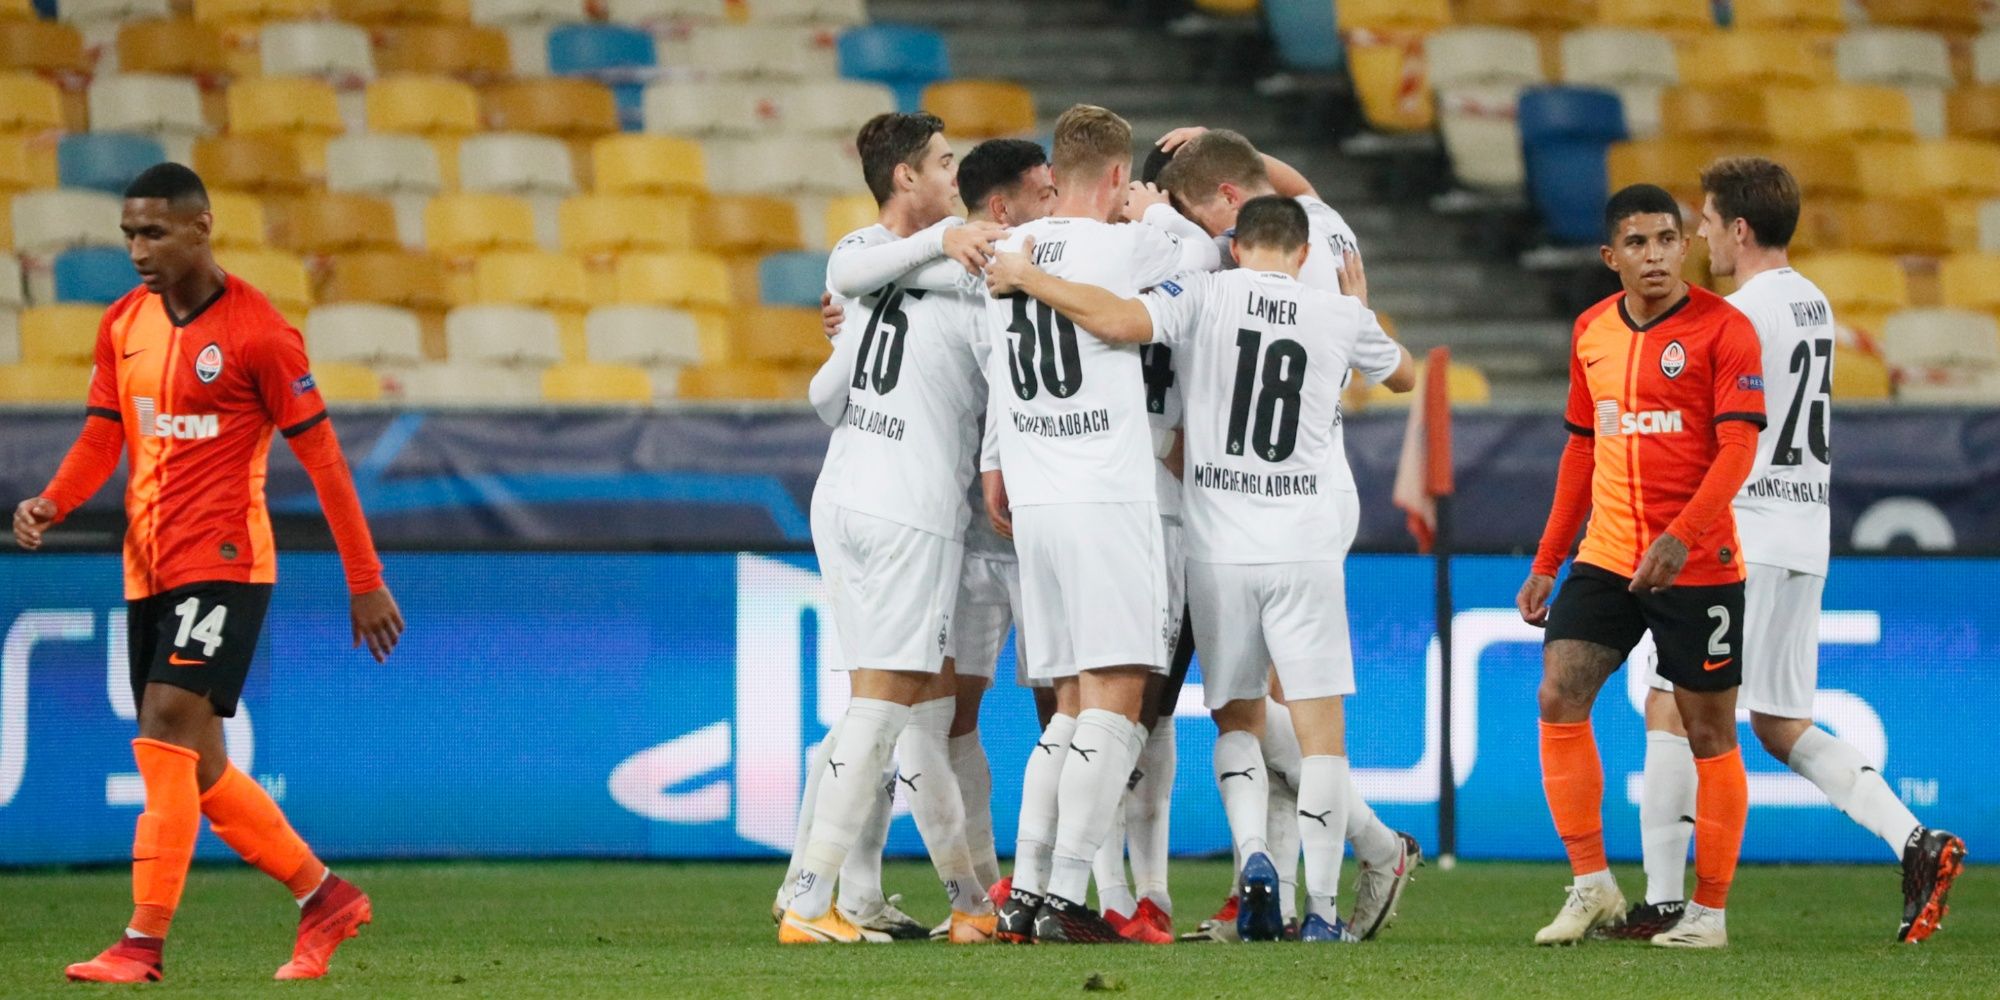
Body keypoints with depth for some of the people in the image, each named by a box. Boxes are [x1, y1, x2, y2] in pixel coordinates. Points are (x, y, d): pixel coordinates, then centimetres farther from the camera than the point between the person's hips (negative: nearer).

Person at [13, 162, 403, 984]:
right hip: (147, 568, 7)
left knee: (168, 726, -18)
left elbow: (319, 453, -7)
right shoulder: (122, 324, 9)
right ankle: (324, 898, 23)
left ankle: (144, 943, -18)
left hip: (223, 562, -7)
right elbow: (104, 435, 13)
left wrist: (365, 580, -6)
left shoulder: (257, 330, -10)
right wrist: (52, 503, -8)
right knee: (195, 766, 9)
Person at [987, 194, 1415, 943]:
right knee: (1321, 731, 4)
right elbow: (1403, 375, 26)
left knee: (1237, 720, 16)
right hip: (1305, 548, 0)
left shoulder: (1204, 296, -2)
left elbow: (1120, 321, -21)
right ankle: (1322, 905, -3)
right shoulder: (1341, 318, 5)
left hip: (1217, 547, 0)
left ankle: (1252, 855, -7)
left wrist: (1027, 278, -8)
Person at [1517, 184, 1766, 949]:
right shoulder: (1591, 332, 9)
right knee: (1559, 696, -9)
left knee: (1708, 729, 2)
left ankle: (1709, 912, 9)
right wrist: (1546, 562, 17)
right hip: (1606, 559, 5)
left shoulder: (1722, 329, -8)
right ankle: (1591, 886, -1)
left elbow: (1737, 449, -15)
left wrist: (1681, 535, -28)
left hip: (1697, 564, -5)